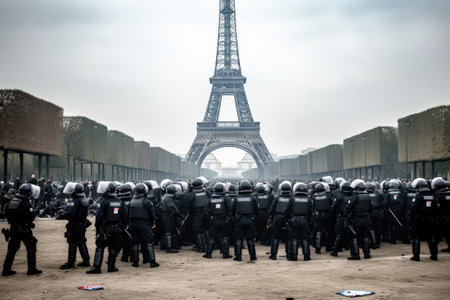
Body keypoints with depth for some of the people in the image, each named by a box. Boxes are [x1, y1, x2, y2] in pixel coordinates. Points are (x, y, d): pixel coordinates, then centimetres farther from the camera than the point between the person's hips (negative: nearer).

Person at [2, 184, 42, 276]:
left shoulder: (11, 202, 4)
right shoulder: (26, 204, -17)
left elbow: (7, 214, 11)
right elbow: (31, 217, -17)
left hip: (13, 229, 6)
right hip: (24, 229, -6)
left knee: (11, 249, 13)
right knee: (31, 248, 6)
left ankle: (6, 270, 15)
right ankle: (31, 269, 9)